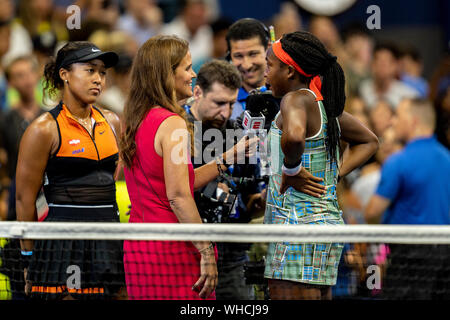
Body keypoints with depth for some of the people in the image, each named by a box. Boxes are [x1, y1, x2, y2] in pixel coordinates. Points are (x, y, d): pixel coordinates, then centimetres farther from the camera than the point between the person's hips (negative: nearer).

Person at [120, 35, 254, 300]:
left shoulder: (135, 122, 13)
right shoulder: (172, 123, -13)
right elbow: (178, 196, -18)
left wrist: (230, 156, 19)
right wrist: (206, 251, -16)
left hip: (137, 247, 9)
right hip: (172, 249, -9)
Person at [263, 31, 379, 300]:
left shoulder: (297, 99, -10)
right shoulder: (325, 105, 16)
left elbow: (294, 136, -34)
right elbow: (369, 141, 31)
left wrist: (291, 170, -15)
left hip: (298, 223, -9)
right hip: (328, 217, 9)